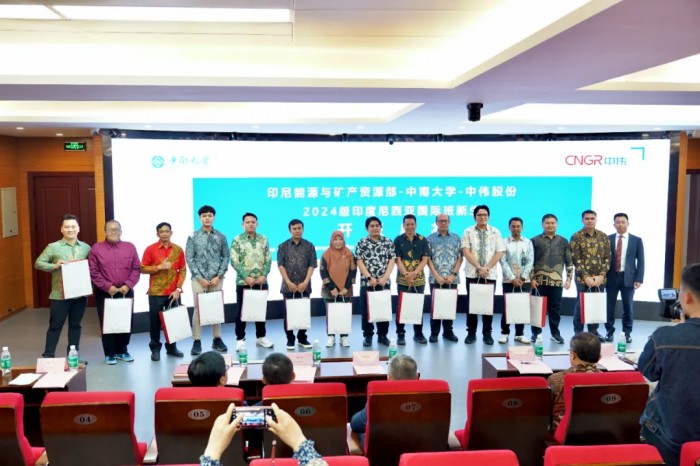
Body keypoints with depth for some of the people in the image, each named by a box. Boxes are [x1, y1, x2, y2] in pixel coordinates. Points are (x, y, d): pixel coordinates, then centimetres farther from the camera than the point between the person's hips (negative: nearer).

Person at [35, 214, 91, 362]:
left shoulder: (86, 248, 6)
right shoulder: (53, 247, -3)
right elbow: (38, 263, -4)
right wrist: (54, 266, -19)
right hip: (60, 294, -3)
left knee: (75, 325, 13)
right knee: (55, 325, 3)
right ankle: (48, 356, 13)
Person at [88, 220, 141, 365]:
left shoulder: (130, 247, 6)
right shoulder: (96, 248, -1)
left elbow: (136, 269, 3)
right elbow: (93, 272, -6)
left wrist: (128, 285, -10)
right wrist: (107, 286, -13)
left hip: (126, 292, 2)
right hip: (104, 293, -2)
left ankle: (122, 351, 22)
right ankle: (110, 353, 13)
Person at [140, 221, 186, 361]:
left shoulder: (178, 250, 4)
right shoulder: (150, 249, -2)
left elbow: (183, 270, 4)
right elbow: (143, 268, -3)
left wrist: (178, 289, -5)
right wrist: (159, 267, -15)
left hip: (173, 292, 2)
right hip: (156, 292, -2)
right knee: (155, 320, 3)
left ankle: (171, 347, 19)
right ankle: (155, 348, 15)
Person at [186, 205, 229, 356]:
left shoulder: (221, 237, 6)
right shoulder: (193, 237, 3)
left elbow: (226, 257, 4)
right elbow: (189, 259, -2)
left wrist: (219, 276, -7)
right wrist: (200, 278, -9)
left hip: (217, 279, 1)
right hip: (199, 279, -1)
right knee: (198, 309, -1)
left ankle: (217, 339, 17)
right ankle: (197, 341, 6)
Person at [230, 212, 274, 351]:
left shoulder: (263, 240, 7)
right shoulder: (237, 240, -3)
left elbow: (268, 260, 5)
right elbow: (234, 262, -9)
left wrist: (264, 275, -10)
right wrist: (246, 277, -17)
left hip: (261, 282, 3)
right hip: (243, 282, -3)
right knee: (241, 310, 3)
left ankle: (261, 336, 23)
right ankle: (240, 339, 12)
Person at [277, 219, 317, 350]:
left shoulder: (309, 246, 5)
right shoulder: (283, 246, 4)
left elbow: (312, 265, 0)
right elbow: (280, 265, -2)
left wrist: (305, 282, -10)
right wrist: (288, 282, -11)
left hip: (304, 286, 1)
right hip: (288, 286, 0)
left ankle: (302, 338, 17)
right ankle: (290, 339, 13)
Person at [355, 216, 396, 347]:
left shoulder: (388, 242, 6)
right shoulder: (361, 243, 2)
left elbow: (391, 261, 2)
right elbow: (359, 262, -4)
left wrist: (385, 277, -9)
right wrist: (370, 277, -12)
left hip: (384, 282, 1)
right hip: (367, 282, -1)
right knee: (367, 310, 2)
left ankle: (382, 335, 17)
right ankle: (368, 335, 13)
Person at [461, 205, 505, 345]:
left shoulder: (495, 232, 7)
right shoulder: (468, 232, 4)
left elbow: (499, 253, -1)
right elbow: (466, 252, -6)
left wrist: (487, 268, -12)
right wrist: (479, 267, -15)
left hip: (490, 274, 1)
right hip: (472, 274, 0)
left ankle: (487, 333, 12)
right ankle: (471, 332, 10)